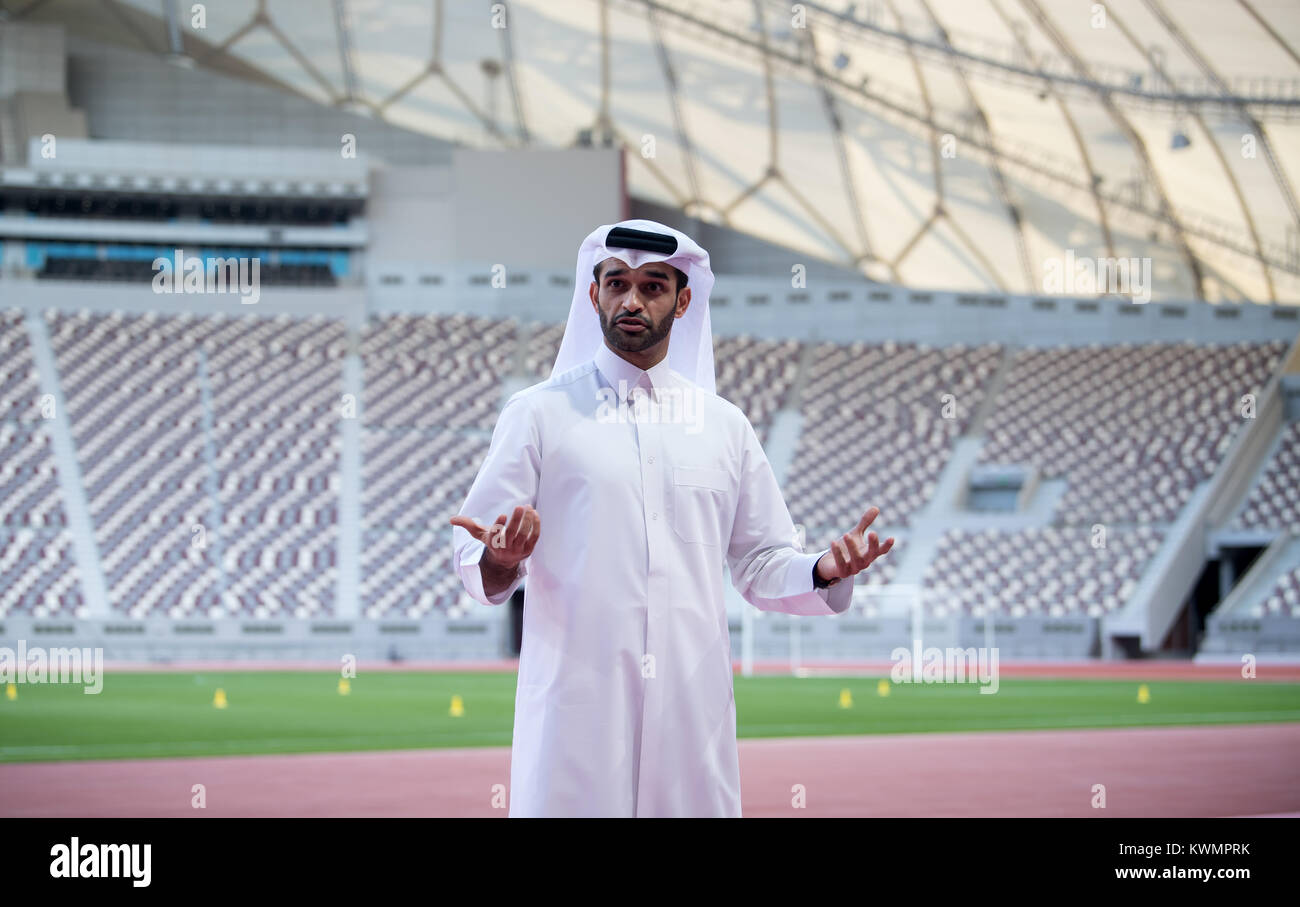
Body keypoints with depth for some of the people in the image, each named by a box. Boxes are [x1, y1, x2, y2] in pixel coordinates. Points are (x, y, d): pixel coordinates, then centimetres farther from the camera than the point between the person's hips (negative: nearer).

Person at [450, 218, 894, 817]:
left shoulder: (725, 426, 15)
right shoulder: (539, 413, 5)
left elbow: (760, 565, 17)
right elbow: (474, 564, 3)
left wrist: (824, 571, -4)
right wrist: (501, 558, -20)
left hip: (692, 708, 3)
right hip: (577, 705, -2)